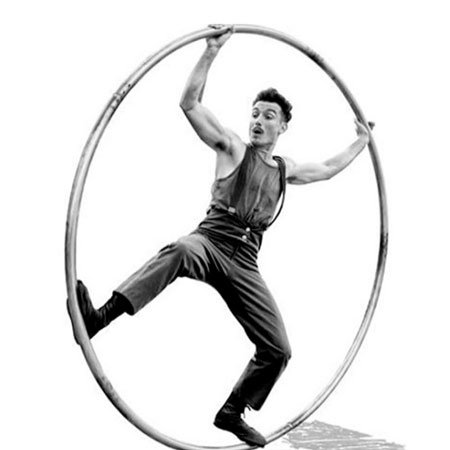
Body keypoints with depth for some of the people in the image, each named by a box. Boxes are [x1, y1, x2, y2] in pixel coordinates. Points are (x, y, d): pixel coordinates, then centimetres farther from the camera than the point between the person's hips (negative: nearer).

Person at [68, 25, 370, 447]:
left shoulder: (285, 169, 21)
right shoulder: (233, 148, 8)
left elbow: (328, 169, 41)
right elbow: (189, 103, -2)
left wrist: (361, 142, 46)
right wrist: (211, 52, -8)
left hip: (244, 264, 5)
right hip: (210, 243, -5)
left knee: (278, 350, -2)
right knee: (180, 250, -44)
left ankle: (232, 413, 19)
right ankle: (98, 317, -55)